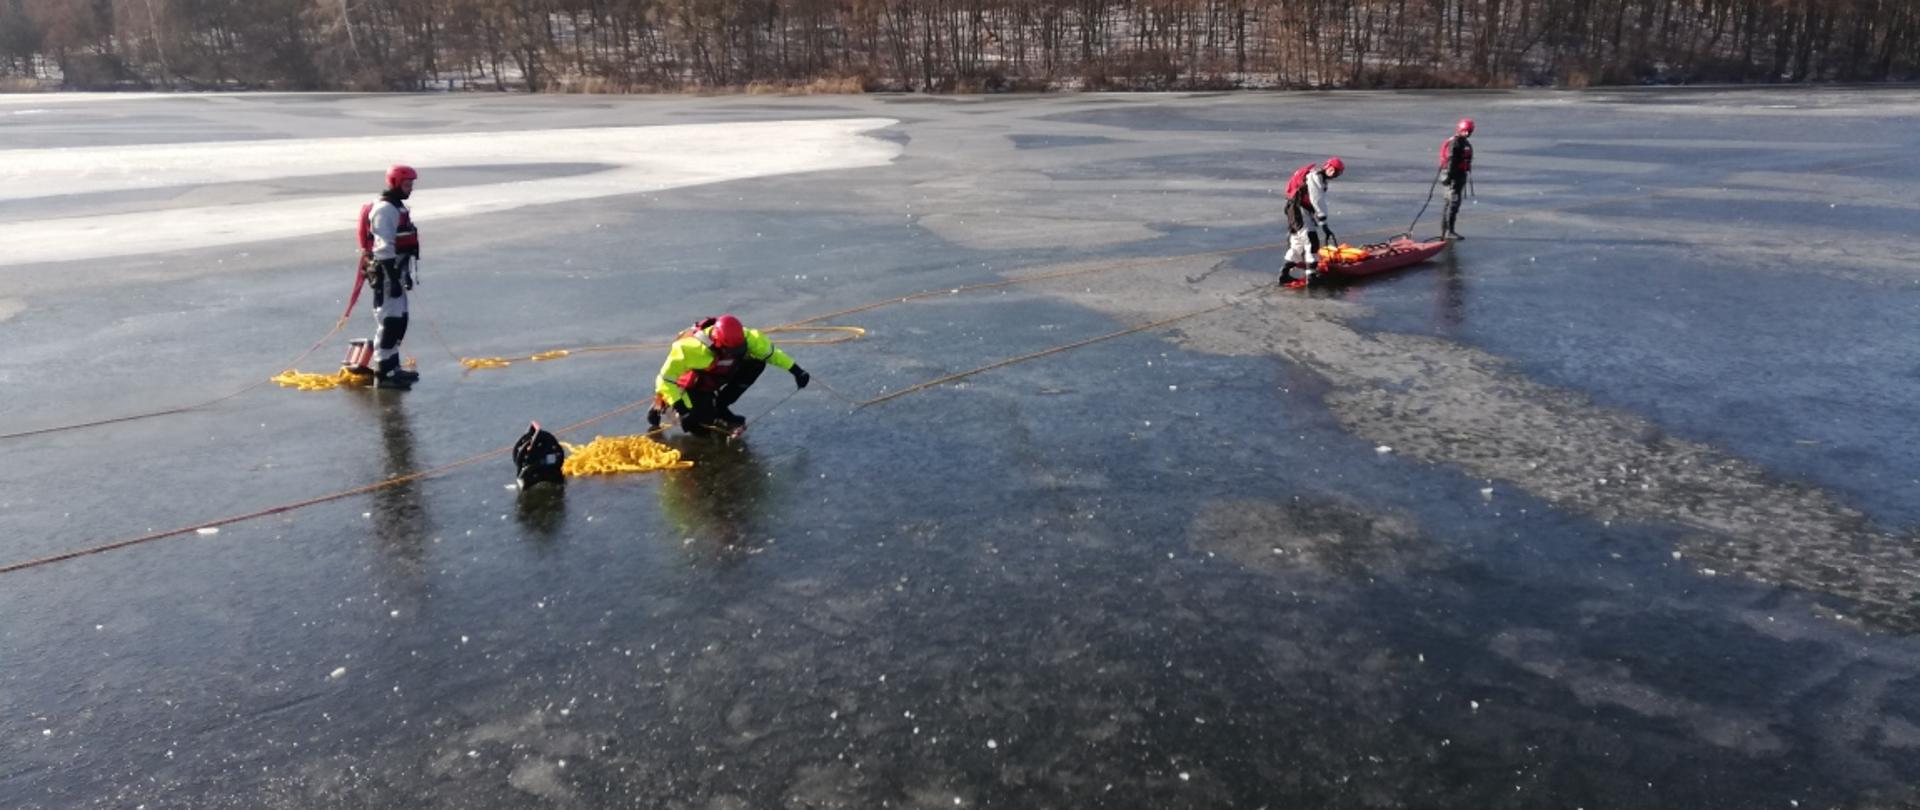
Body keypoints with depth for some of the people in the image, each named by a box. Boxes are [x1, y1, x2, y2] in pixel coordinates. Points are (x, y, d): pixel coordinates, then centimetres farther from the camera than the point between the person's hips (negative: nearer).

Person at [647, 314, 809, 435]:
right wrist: (680, 408, -39)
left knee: (757, 363, -16)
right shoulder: (693, 349, -40)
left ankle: (720, 408, -2)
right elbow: (666, 379, -33)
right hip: (693, 383, -5)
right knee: (700, 426, -21)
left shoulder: (744, 338, -25)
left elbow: (770, 351, -9)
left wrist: (796, 370, -14)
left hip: (718, 375, 5)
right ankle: (662, 403, 8)